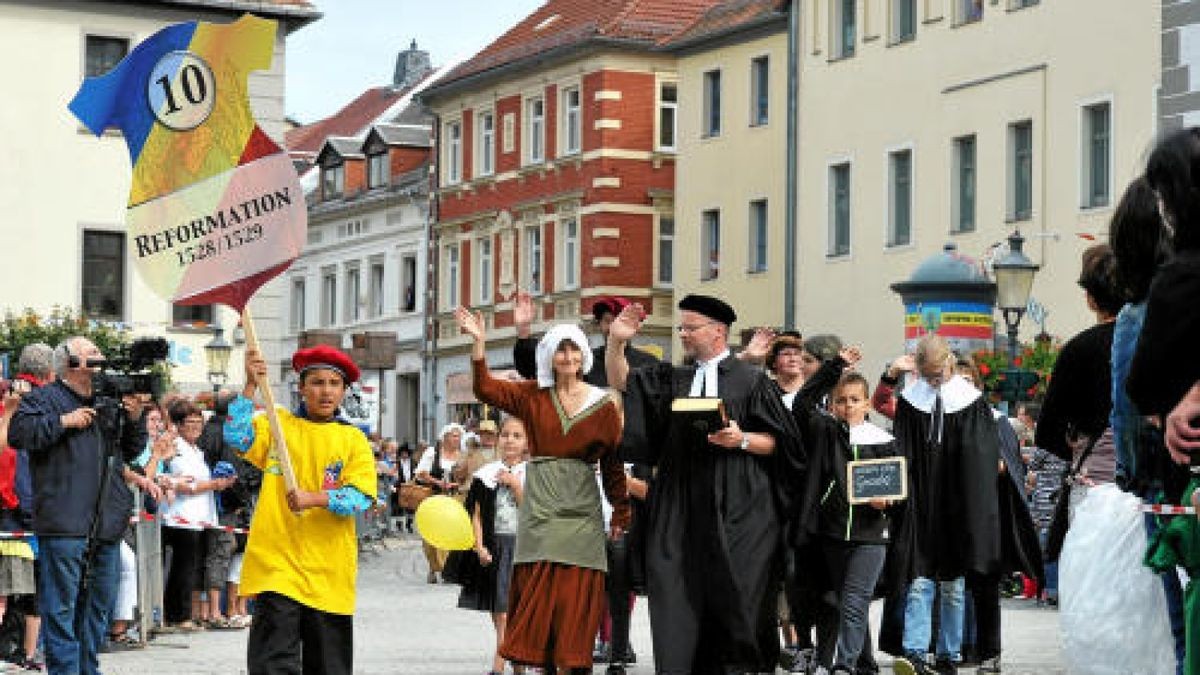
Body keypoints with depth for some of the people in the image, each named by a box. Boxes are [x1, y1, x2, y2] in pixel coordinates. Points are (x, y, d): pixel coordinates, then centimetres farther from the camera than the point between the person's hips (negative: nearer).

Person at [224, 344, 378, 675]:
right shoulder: (278, 424, 9)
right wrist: (250, 386, -13)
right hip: (276, 560, -1)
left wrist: (315, 498, -20)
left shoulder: (353, 439, 7)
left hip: (328, 570, 1)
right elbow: (237, 437, -7)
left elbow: (362, 496, -5)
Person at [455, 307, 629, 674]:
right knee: (538, 596, -2)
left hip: (580, 512, -1)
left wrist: (622, 514, 8)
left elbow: (614, 464, 8)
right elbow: (486, 389, -3)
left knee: (574, 597, -4)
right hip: (539, 507, 1)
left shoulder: (603, 404, 5)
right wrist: (478, 342, -14)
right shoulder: (534, 396, 8)